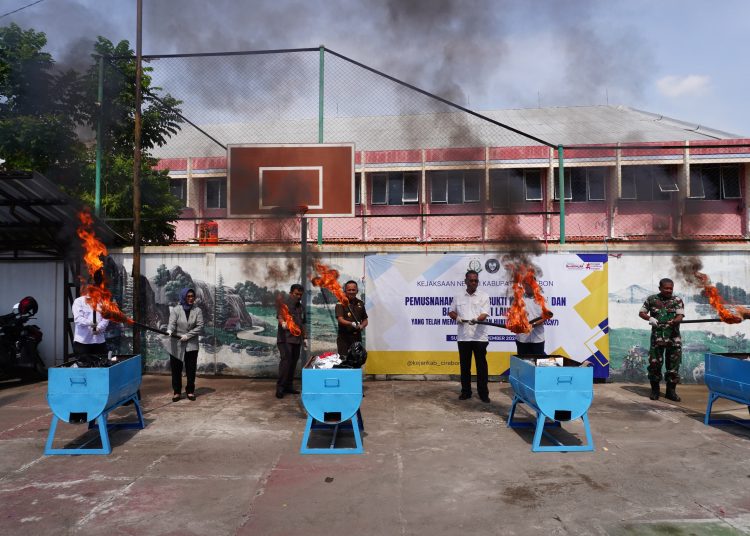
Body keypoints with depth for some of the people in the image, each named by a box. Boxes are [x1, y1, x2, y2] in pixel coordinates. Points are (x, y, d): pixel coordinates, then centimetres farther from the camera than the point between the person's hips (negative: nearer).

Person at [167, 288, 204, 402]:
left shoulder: (197, 310, -1)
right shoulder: (176, 309, -4)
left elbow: (200, 326, -6)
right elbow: (172, 323, -15)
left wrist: (187, 335, -17)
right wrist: (169, 330, -38)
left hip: (191, 344, 1)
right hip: (176, 344, -1)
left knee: (191, 369, 7)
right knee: (176, 369, 5)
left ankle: (190, 391, 20)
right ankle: (176, 392, 17)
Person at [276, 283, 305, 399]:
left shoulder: (301, 307, 18)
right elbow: (280, 316, -22)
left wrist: (304, 337, 22)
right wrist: (283, 323, -44)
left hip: (297, 340, 7)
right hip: (285, 339, -7)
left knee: (293, 363, 7)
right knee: (285, 361, -15)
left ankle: (289, 386, 16)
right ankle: (280, 387, -11)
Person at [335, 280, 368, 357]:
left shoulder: (360, 303, 11)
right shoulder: (341, 303, -4)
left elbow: (365, 320, 16)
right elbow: (340, 319, -14)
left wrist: (361, 326, -7)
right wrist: (351, 324, -31)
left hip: (357, 336, 4)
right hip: (344, 336, -4)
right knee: (343, 359, -6)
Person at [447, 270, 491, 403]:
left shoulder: (484, 296, 0)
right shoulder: (458, 297, 9)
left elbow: (484, 314, -10)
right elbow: (451, 312, 15)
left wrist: (476, 319, -31)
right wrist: (456, 317, -7)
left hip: (479, 337, -3)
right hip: (463, 337, 3)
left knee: (481, 366, 2)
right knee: (464, 365, 10)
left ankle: (483, 393, 11)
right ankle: (466, 391, 20)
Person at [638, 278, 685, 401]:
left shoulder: (677, 301, 4)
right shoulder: (652, 299, 4)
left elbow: (680, 316, -8)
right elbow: (641, 312, 9)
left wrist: (674, 321, -31)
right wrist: (650, 318, -12)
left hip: (674, 338, 1)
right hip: (657, 337, 0)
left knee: (673, 364, 3)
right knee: (654, 363, -1)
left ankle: (671, 391, 15)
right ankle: (655, 390, 12)